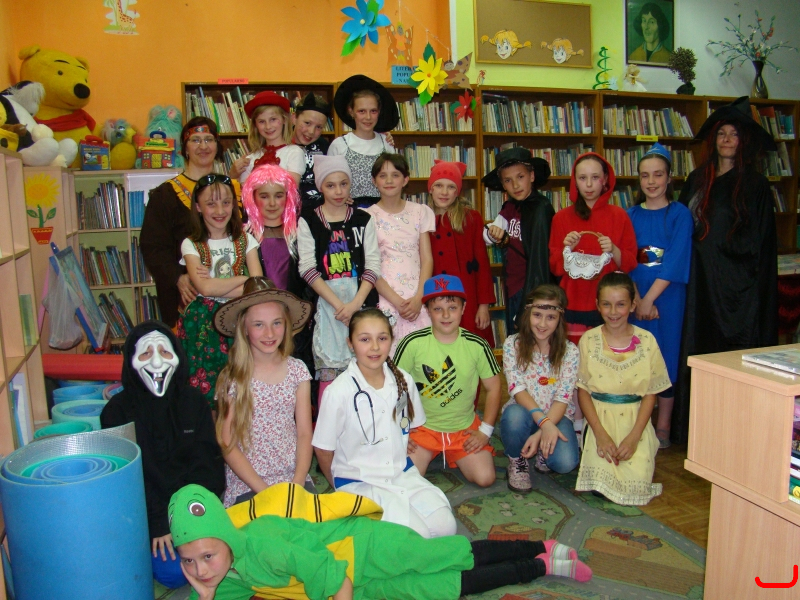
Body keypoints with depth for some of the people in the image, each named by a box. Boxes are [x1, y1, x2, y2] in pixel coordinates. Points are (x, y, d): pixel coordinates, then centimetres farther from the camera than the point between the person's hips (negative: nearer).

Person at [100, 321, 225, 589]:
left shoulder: (193, 401, 2)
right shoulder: (117, 410, -5)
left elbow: (208, 465, 0)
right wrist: (157, 525, -16)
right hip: (144, 513, -2)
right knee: (173, 572, -20)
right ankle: (158, 547, 9)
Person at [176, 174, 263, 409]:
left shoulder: (245, 240, 7)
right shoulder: (192, 244, 3)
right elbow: (204, 287, -13)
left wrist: (216, 286, -11)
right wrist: (243, 278, -6)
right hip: (204, 321, -1)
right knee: (206, 385, -4)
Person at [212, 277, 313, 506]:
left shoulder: (297, 370, 2)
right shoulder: (232, 378, -5)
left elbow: (304, 433, 4)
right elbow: (227, 444, -3)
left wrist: (298, 483, -9)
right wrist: (264, 491, -10)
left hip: (294, 480, 2)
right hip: (247, 486, -2)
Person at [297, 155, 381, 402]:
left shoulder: (363, 220, 9)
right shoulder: (308, 221, 5)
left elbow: (373, 265, 2)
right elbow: (307, 268, -4)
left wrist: (355, 303, -12)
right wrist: (338, 304, -12)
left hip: (361, 300, 1)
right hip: (326, 302, -1)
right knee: (329, 369, -2)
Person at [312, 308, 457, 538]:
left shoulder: (403, 381, -2)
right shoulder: (338, 392, -16)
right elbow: (323, 450, -5)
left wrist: (403, 463, 10)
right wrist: (343, 490, 5)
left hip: (403, 473, 5)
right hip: (359, 482, -4)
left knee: (445, 527, -13)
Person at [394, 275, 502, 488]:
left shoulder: (477, 346, -9)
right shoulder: (413, 343, -14)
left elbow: (493, 388, 2)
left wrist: (485, 431, -1)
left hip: (465, 428, 1)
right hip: (422, 427, -1)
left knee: (485, 478, -13)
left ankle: (455, 458, 20)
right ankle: (432, 455, 16)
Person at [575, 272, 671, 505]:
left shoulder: (646, 341, -2)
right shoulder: (588, 340, -3)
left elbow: (650, 394, 0)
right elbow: (583, 391, -2)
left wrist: (634, 436, -11)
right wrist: (600, 434, -12)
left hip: (635, 421, 1)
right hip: (599, 418, -1)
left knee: (637, 483, -14)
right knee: (600, 477, -18)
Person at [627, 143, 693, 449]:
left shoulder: (680, 214, -2)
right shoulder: (630, 216, 6)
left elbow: (675, 262, -10)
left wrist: (649, 299, -15)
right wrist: (636, 300, -11)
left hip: (667, 298, -2)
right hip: (634, 299, 2)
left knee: (666, 357, 4)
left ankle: (663, 428, 16)